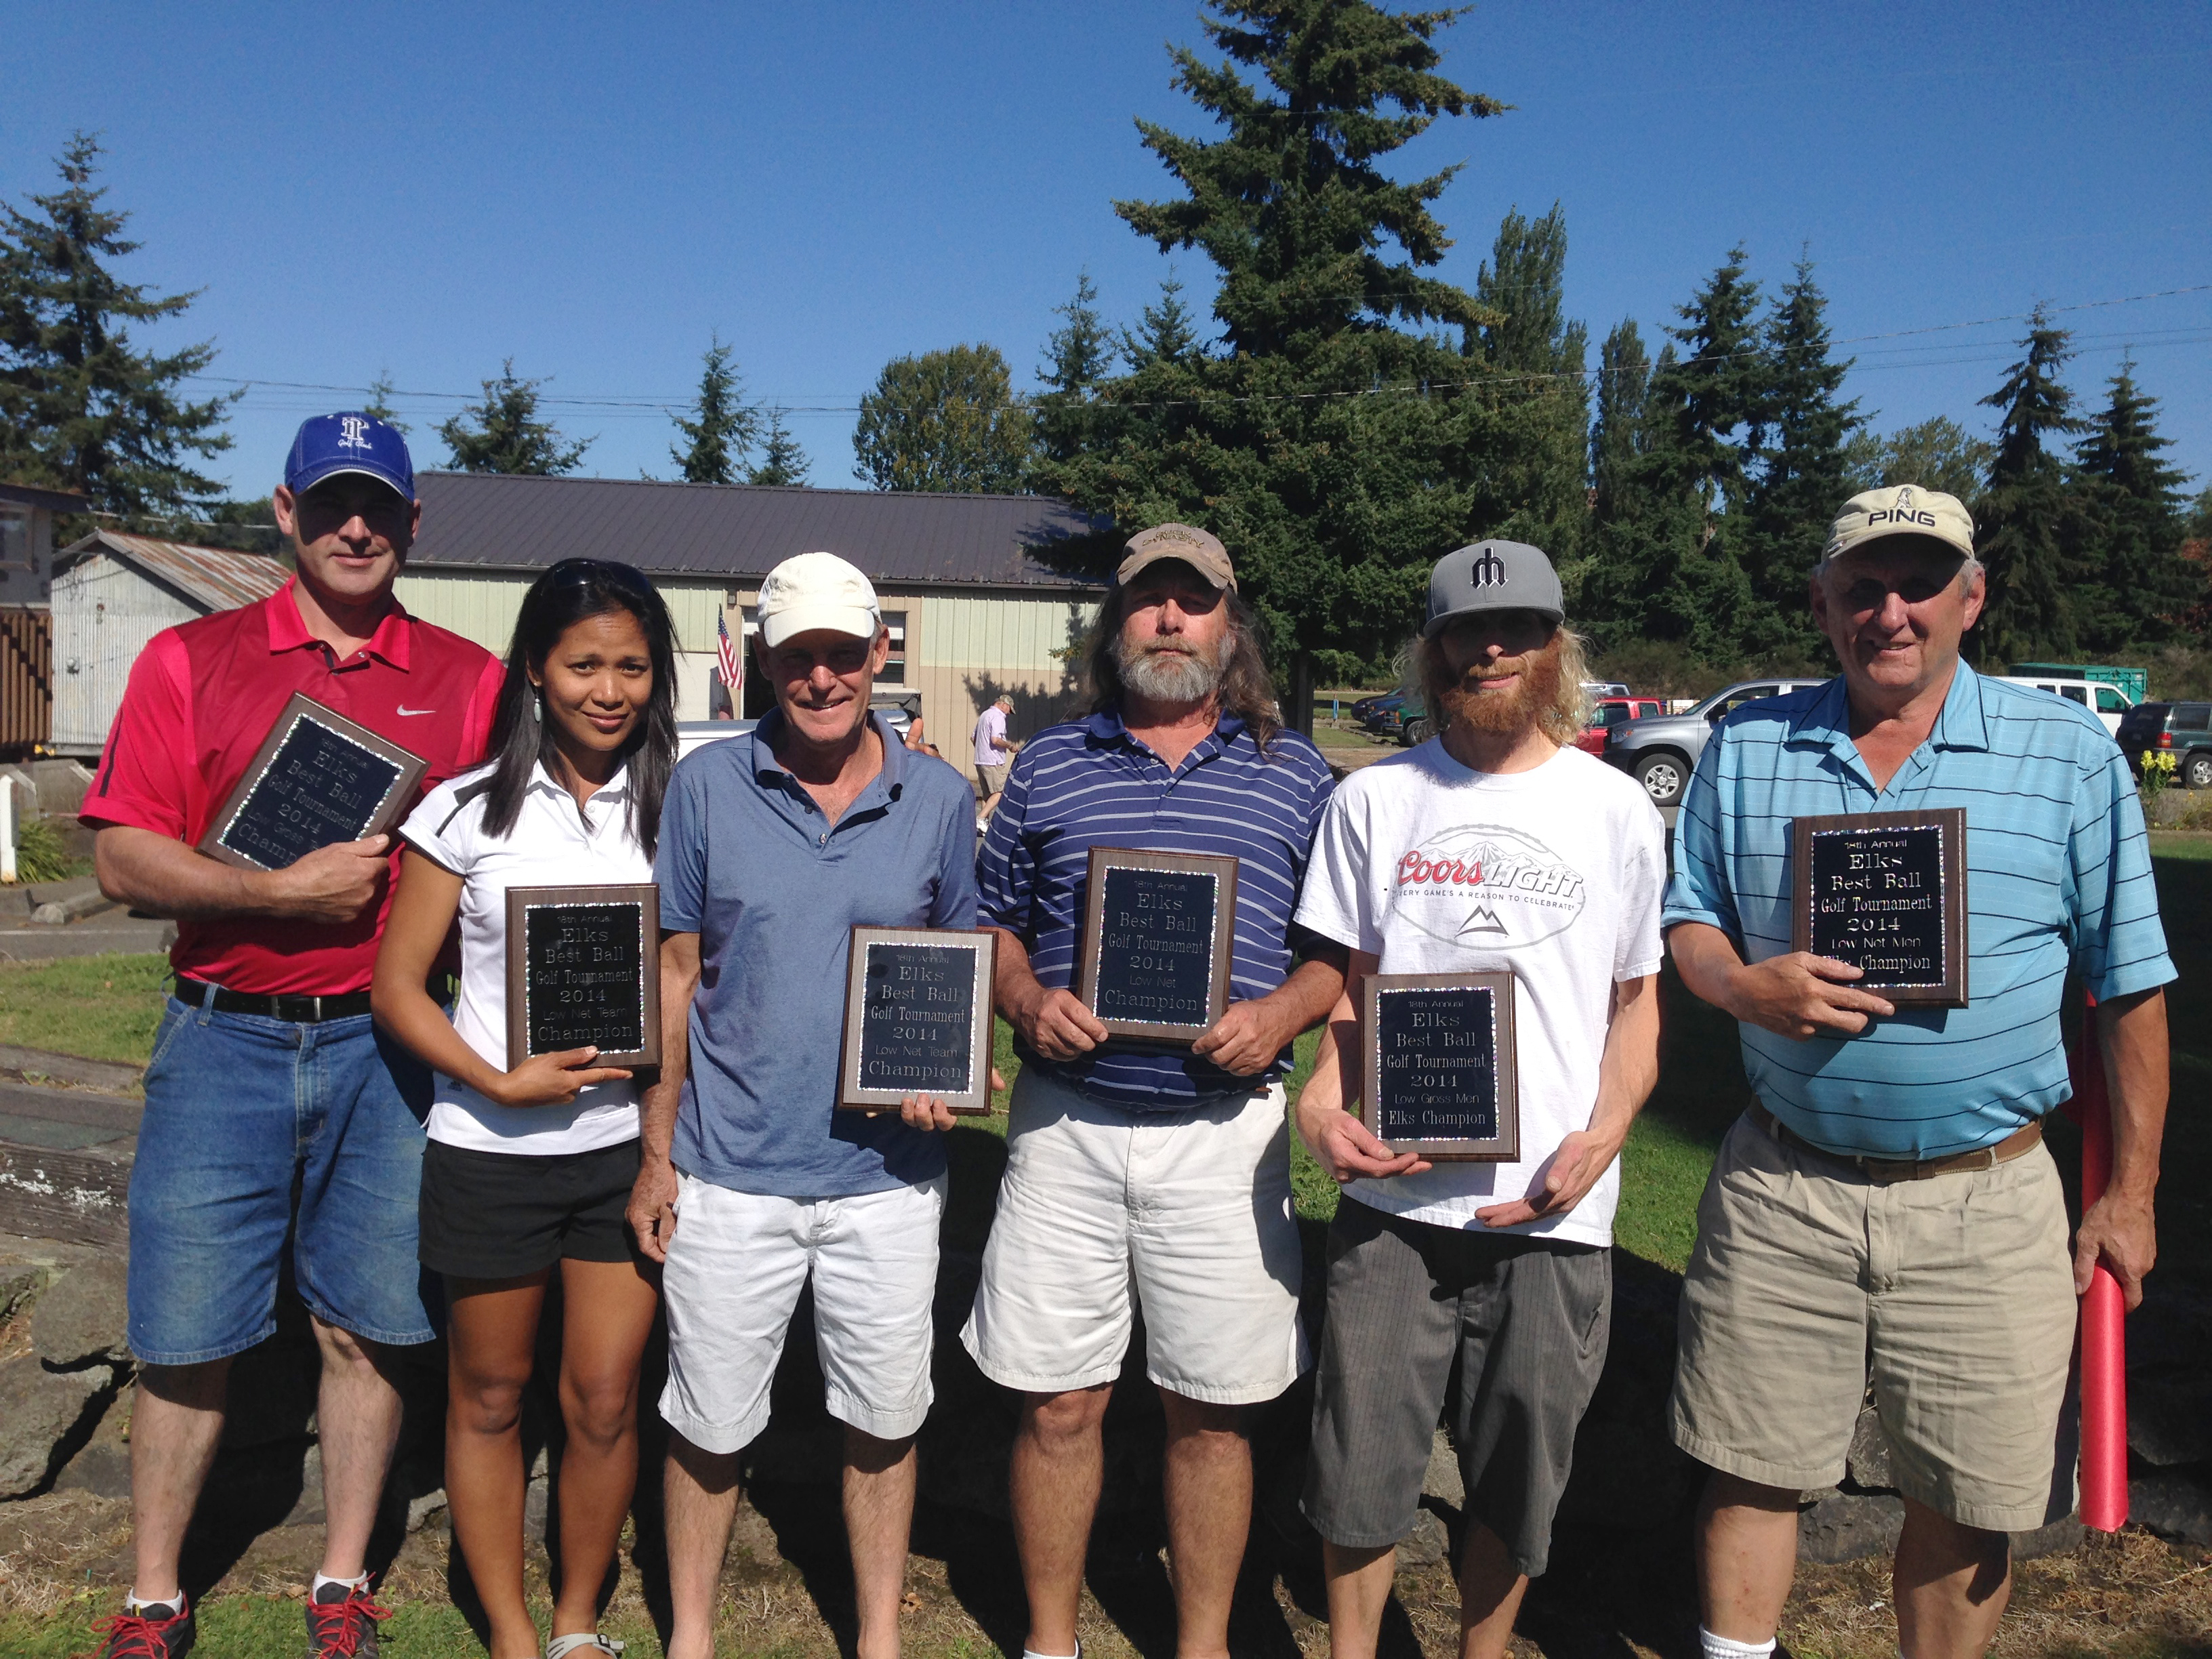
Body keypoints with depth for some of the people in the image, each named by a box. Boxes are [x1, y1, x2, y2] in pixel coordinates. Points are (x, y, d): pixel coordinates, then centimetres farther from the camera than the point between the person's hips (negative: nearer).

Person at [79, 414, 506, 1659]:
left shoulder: (470, 680, 5)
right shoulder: (192, 659, 4)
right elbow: (125, 859, -3)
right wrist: (288, 892, -13)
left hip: (388, 1044, 0)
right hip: (224, 1041, 0)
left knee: (367, 1323, 9)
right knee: (185, 1335, 7)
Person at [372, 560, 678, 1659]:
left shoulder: (675, 809, 1)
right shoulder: (469, 810, -4)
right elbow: (396, 988, -3)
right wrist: (502, 1083, -16)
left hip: (627, 1143, 1)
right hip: (490, 1149, -1)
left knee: (604, 1402, 7)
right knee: (488, 1398, 13)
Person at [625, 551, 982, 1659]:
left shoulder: (939, 799, 0)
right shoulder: (707, 785, -2)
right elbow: (676, 972, 3)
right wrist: (656, 1153, 2)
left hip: (887, 1173, 1)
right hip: (731, 1171, 0)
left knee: (883, 1421, 14)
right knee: (710, 1424, 13)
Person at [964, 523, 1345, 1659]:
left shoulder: (1294, 775, 7)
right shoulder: (1049, 764, 9)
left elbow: (1343, 947, 9)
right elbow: (992, 923, 13)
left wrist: (1280, 1013, -11)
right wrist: (1026, 1000, -7)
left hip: (1225, 1129, 0)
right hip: (1066, 1124, 1)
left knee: (1211, 1412, 9)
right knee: (1059, 1403, 8)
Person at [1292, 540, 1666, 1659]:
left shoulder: (1617, 809, 4)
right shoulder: (1375, 800, 5)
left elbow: (1638, 1003, 8)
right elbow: (1347, 982, 10)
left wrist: (1602, 1136, -8)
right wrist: (1323, 1102, -8)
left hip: (1553, 1206, 0)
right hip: (1392, 1193, 0)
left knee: (1517, 1480, 13)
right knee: (1361, 1462, 8)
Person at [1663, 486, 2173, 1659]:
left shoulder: (2071, 755, -1)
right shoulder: (1745, 747, 3)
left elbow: (2131, 989, 3)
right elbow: (1688, 922, 10)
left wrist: (2130, 1193, 2)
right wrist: (1745, 986, -12)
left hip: (1986, 1203, -1)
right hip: (1781, 1189, 1)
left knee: (1968, 1504, 11)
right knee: (1751, 1471, 11)